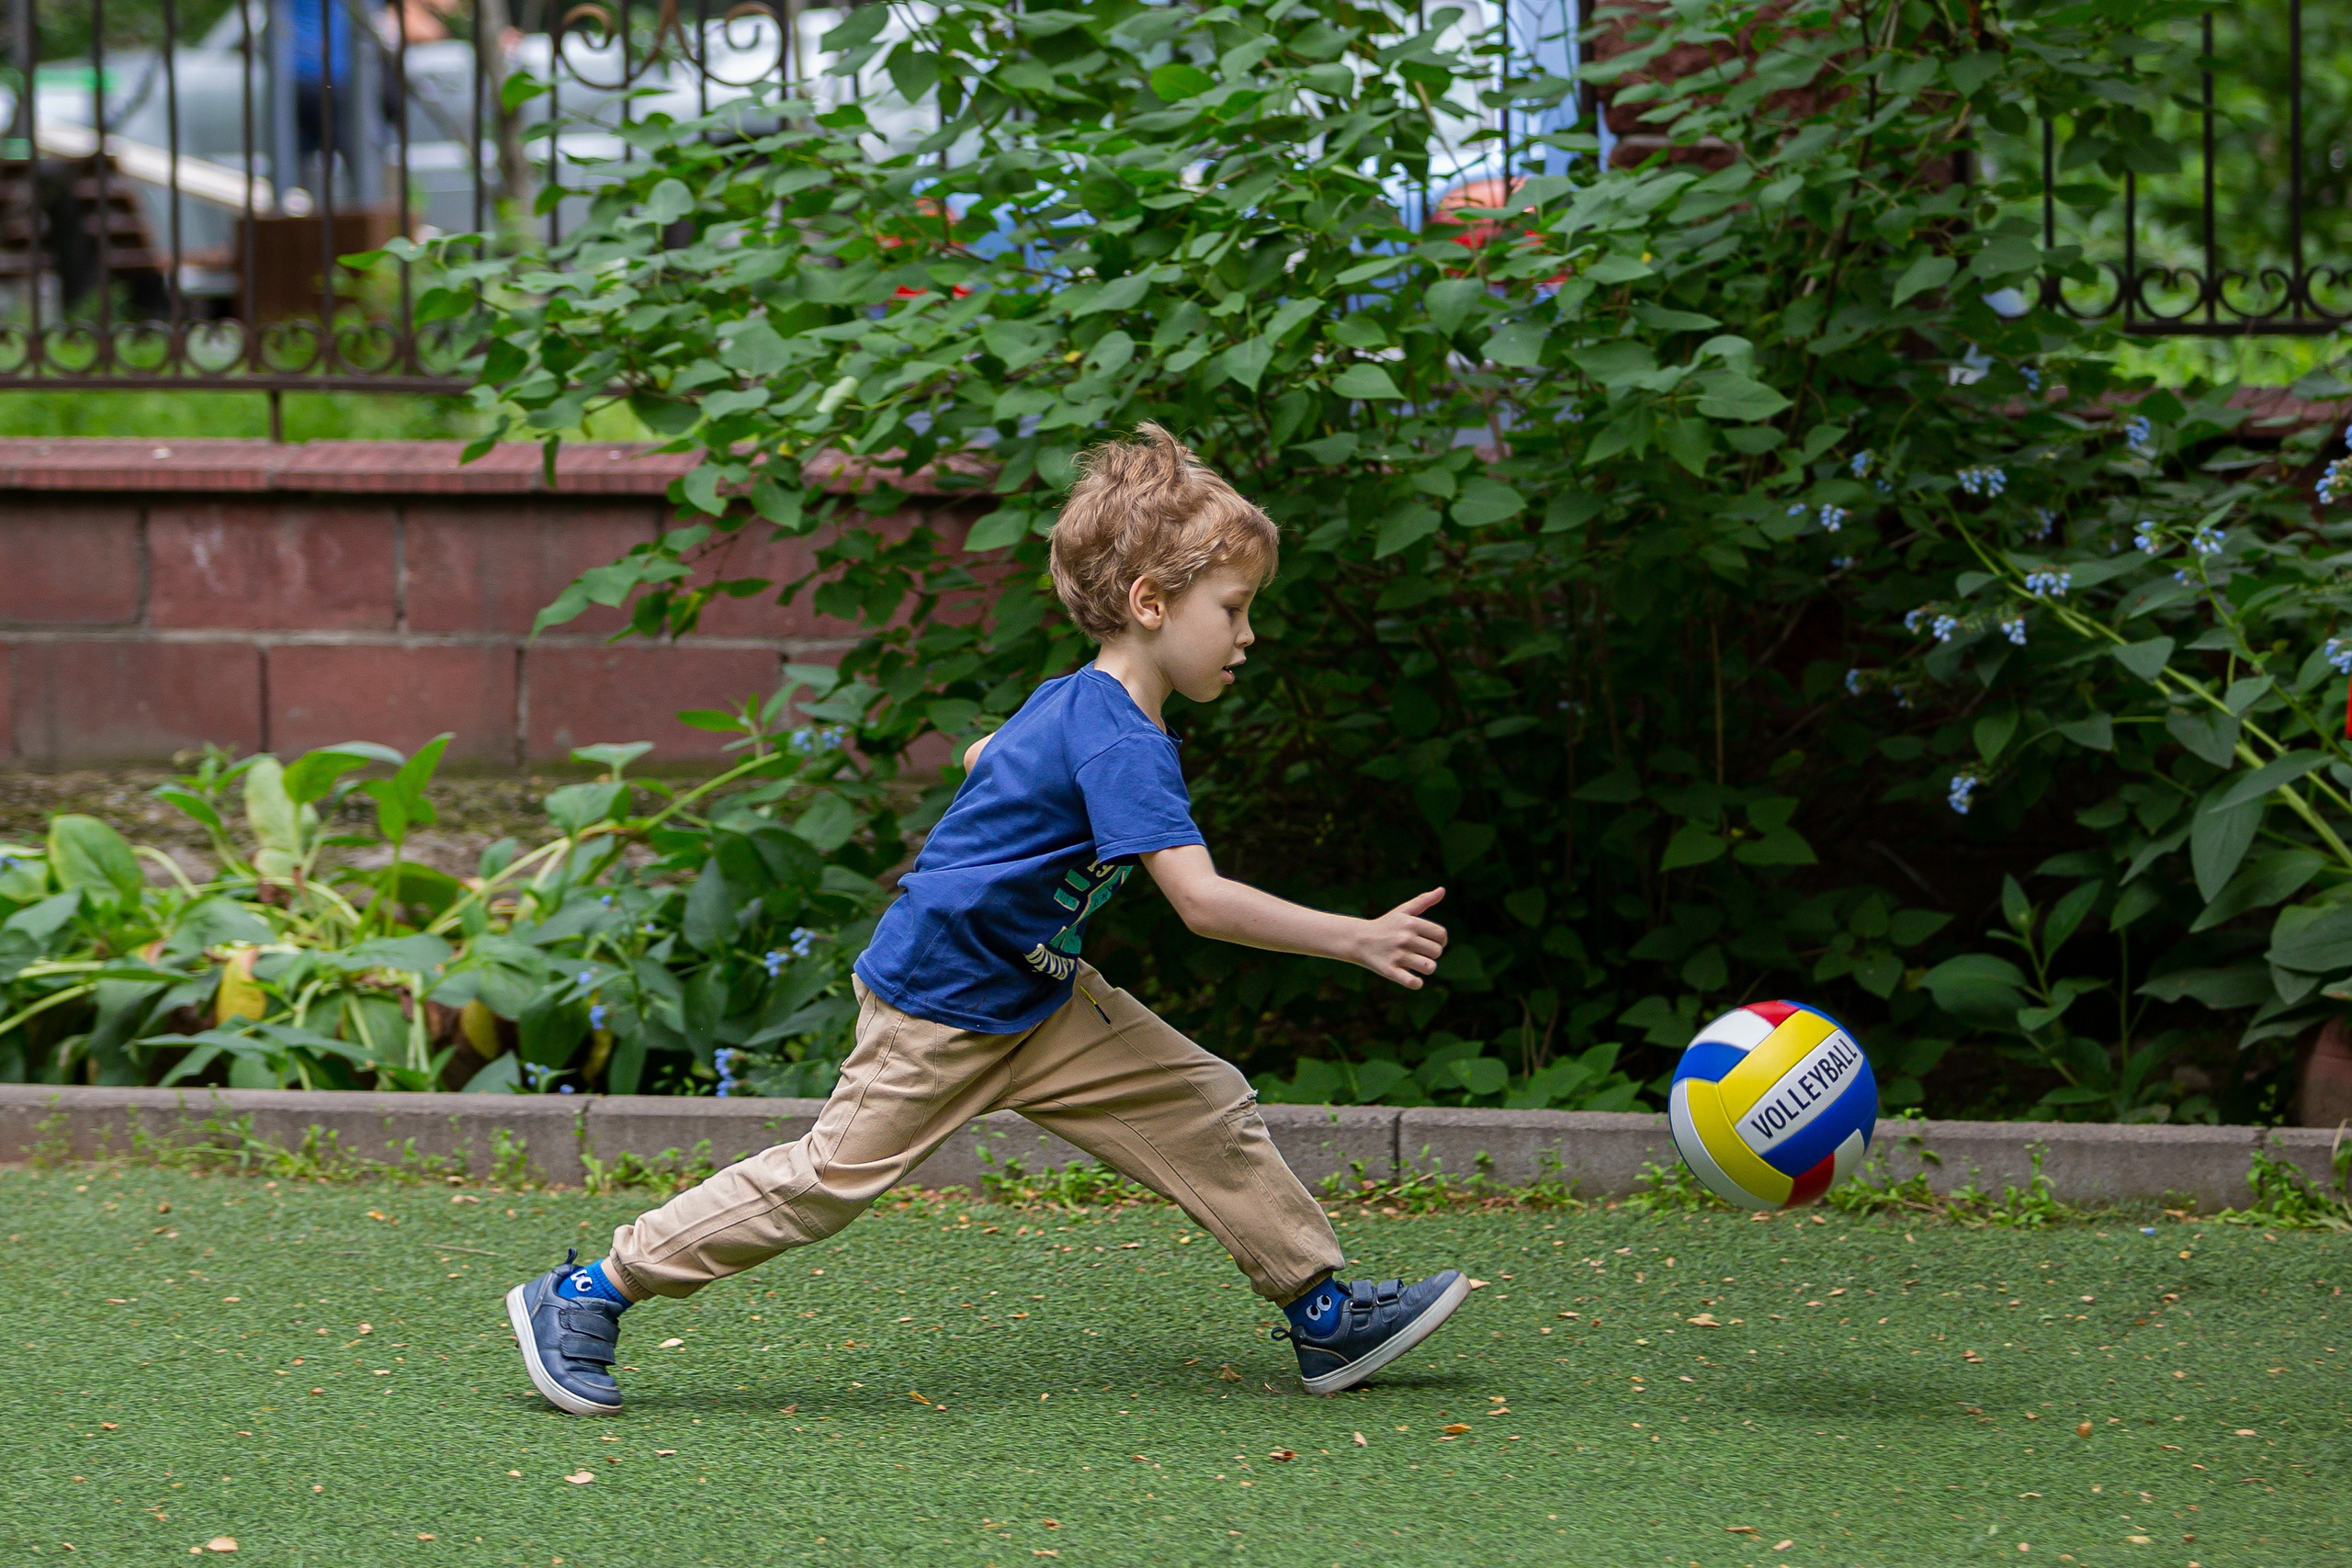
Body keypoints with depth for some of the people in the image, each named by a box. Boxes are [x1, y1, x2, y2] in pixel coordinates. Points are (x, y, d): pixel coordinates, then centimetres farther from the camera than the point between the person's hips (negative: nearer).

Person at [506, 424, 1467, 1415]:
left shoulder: (1074, 702, 4)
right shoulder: (1124, 746, -27)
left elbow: (980, 757, 24)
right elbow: (1202, 901, -36)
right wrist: (1356, 940, -36)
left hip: (1041, 1003, 10)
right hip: (937, 1011, -10)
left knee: (1208, 1113, 4)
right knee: (830, 1178, -5)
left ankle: (1322, 1314, 13)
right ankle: (588, 1294, 5)